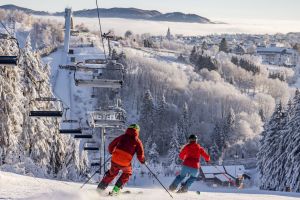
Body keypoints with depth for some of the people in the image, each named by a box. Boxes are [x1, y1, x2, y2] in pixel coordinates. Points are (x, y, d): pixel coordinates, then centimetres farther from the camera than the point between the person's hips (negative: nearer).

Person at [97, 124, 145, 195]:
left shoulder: (122, 137, 12)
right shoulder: (137, 141, 4)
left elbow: (111, 146, 15)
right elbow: (140, 155, -3)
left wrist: (111, 152, 35)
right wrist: (142, 160, 19)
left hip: (115, 160, 3)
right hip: (125, 164, -3)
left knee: (112, 173, 29)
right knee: (127, 173, 28)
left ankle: (100, 188, 28)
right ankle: (116, 189, 18)